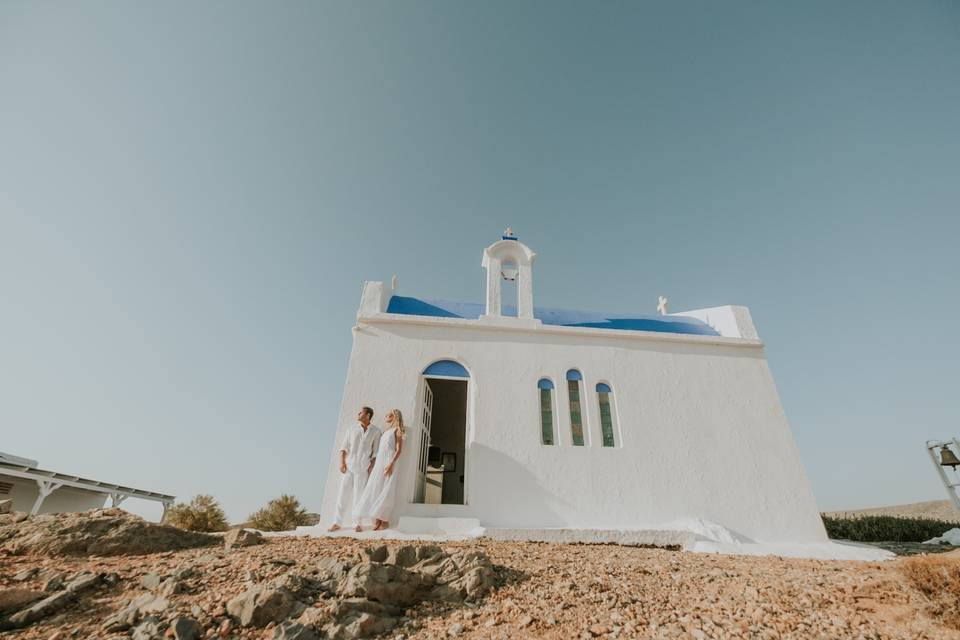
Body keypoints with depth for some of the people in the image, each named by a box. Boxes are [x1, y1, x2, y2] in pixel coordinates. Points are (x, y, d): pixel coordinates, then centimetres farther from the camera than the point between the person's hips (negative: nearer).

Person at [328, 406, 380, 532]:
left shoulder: (375, 432, 0)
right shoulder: (352, 429, 4)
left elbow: (375, 452, 2)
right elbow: (343, 447, 3)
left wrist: (372, 467, -5)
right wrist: (342, 462, -8)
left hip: (363, 468, -2)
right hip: (348, 466, 2)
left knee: (359, 495, 0)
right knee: (343, 493, 1)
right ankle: (337, 522, 10)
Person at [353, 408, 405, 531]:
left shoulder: (397, 430, 2)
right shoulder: (387, 432, 25)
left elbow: (399, 449, -9)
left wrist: (391, 464, -21)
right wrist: (372, 465, 13)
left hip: (388, 463, -8)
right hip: (379, 463, 8)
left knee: (386, 492, -10)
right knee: (374, 491, -1)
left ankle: (384, 521, -7)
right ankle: (377, 519, -3)